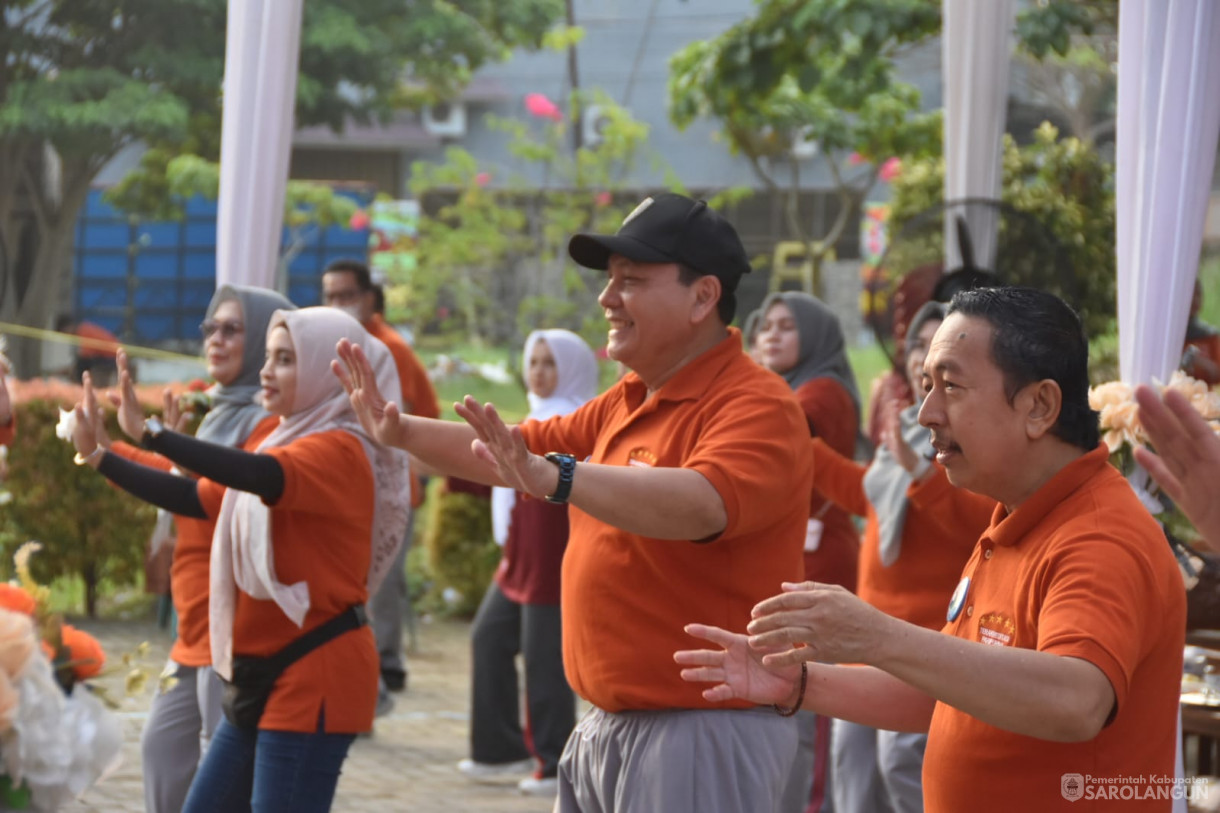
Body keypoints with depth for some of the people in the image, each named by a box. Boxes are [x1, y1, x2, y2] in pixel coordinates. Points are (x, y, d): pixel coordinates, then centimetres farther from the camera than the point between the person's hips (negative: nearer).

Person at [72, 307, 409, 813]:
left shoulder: (339, 449, -14)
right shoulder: (288, 445, 17)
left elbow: (259, 478, -33)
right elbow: (196, 500, 13)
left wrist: (148, 432, -37)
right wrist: (97, 456, 6)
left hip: (314, 677, -10)